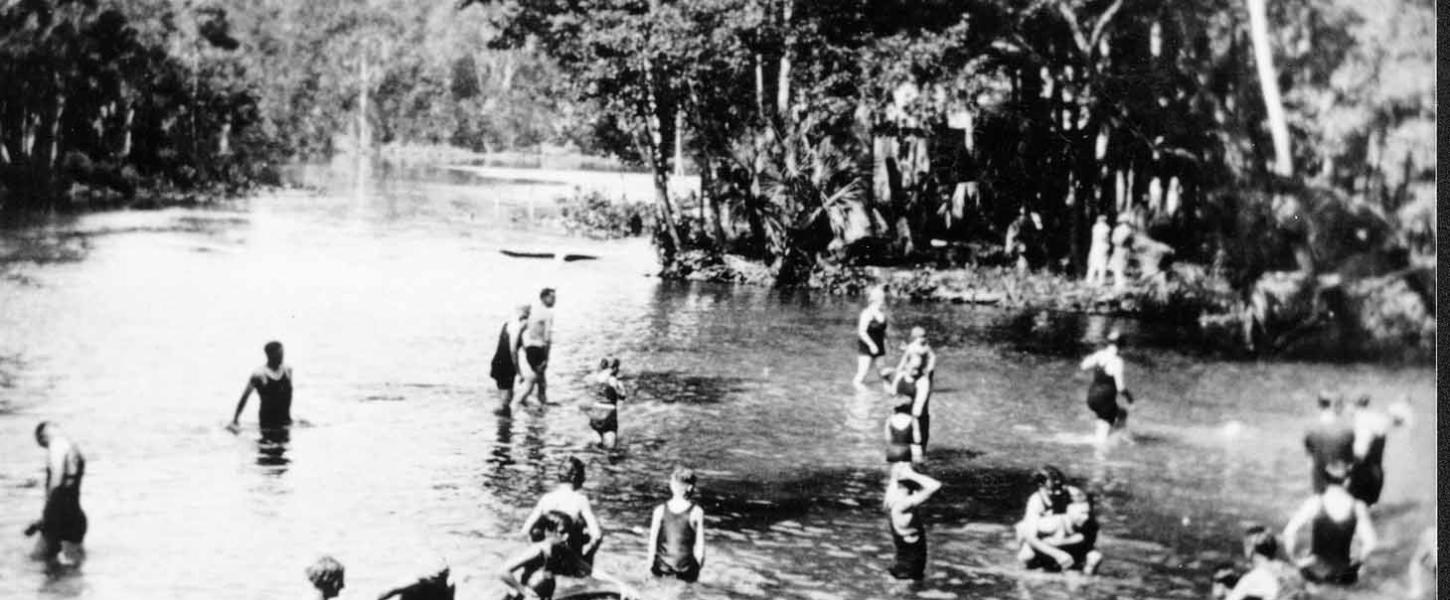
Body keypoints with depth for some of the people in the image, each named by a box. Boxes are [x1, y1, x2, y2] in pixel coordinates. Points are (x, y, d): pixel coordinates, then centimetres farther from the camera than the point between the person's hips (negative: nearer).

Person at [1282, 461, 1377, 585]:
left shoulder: (1314, 503, -15)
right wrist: (1356, 562, 9)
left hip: (1315, 573, -1)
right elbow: (1370, 543, -9)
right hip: (1344, 577, 1)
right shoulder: (1358, 507, -10)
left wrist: (1293, 561, -2)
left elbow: (1289, 532, -18)